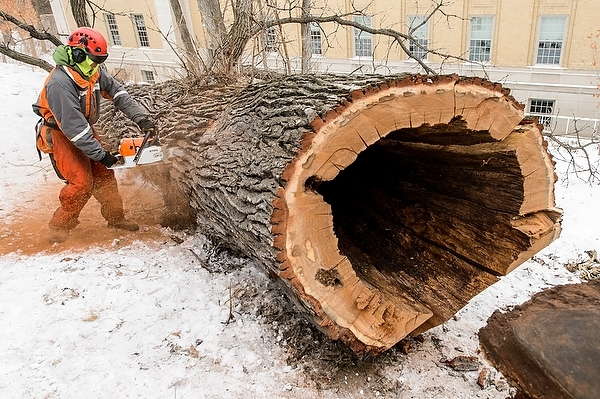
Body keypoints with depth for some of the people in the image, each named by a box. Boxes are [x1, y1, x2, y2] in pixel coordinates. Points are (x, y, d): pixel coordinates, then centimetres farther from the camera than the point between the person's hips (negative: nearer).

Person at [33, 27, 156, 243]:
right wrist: (101, 155, -31)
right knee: (82, 182, -14)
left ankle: (115, 217, 16)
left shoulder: (94, 72, -8)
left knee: (103, 174, 5)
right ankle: (60, 226, 4)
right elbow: (73, 126, -34)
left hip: (84, 130, 8)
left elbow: (118, 93, -4)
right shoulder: (59, 83, -32)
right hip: (60, 135, -8)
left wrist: (141, 118, -17)